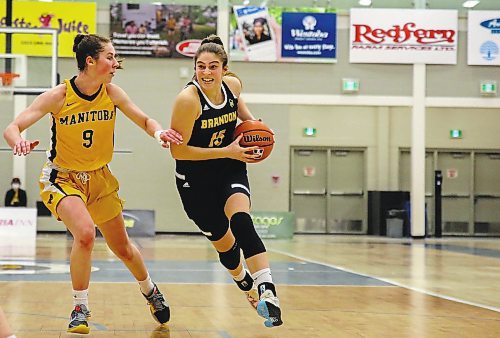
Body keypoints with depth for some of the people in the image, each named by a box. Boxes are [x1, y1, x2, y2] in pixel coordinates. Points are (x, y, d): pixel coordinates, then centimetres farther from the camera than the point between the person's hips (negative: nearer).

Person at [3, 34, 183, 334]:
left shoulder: (112, 93, -11)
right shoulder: (58, 96, -21)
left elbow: (145, 120, 1)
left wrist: (159, 132, -22)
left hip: (100, 177, 4)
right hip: (62, 177, -4)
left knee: (122, 247, 14)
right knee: (85, 233, -30)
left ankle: (150, 290, 45)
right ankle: (80, 308, -12)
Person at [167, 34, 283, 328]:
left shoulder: (233, 84, -7)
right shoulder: (188, 99, -24)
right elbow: (177, 150, -22)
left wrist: (251, 121, 0)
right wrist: (227, 151, -24)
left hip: (231, 171, 2)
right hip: (195, 180, -2)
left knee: (241, 221, -27)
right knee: (224, 242, 11)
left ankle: (268, 292, -38)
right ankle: (246, 284, 44)